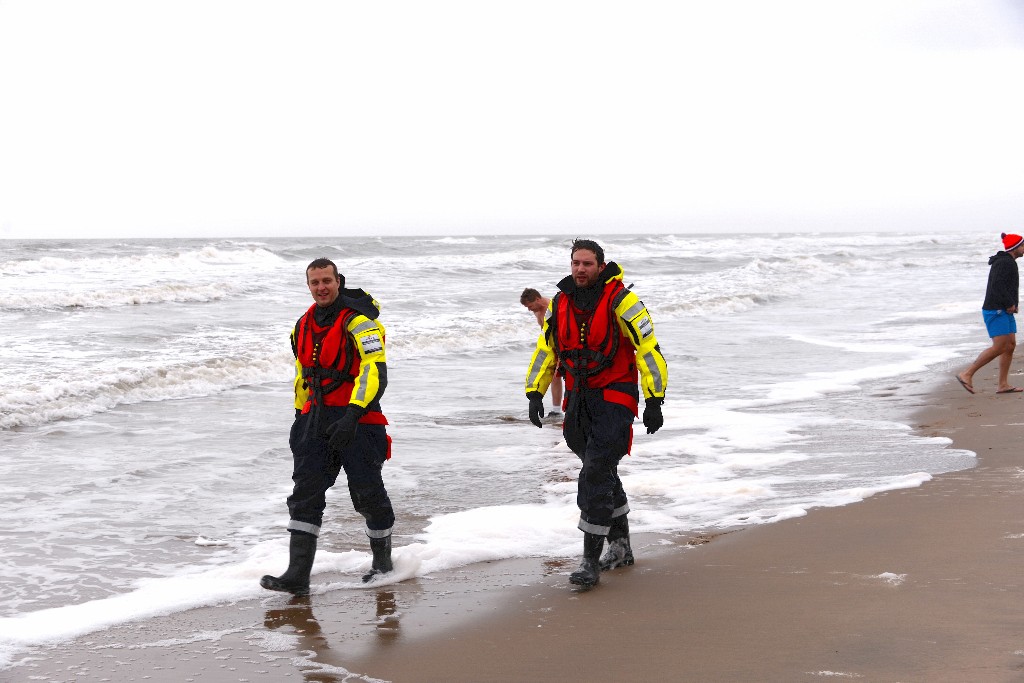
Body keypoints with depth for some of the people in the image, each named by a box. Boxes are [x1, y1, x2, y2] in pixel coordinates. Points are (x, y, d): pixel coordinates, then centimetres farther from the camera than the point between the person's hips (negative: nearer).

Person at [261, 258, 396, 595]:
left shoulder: (359, 321, -12)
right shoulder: (303, 326, 13)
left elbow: (374, 371, -23)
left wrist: (352, 415, -33)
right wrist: (301, 417, 26)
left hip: (356, 419, -6)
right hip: (316, 416, 6)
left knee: (368, 493, 2)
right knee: (305, 493, -5)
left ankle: (382, 560, 25)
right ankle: (298, 574, -8)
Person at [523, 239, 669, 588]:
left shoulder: (621, 301, -12)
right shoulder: (560, 304, 6)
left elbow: (648, 349, -12)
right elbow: (545, 349, 16)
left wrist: (654, 401, -16)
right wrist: (535, 392, 5)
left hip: (614, 398, -6)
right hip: (578, 400, 6)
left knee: (595, 475, -14)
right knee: (603, 473, 16)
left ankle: (591, 562, -10)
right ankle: (620, 546, 32)